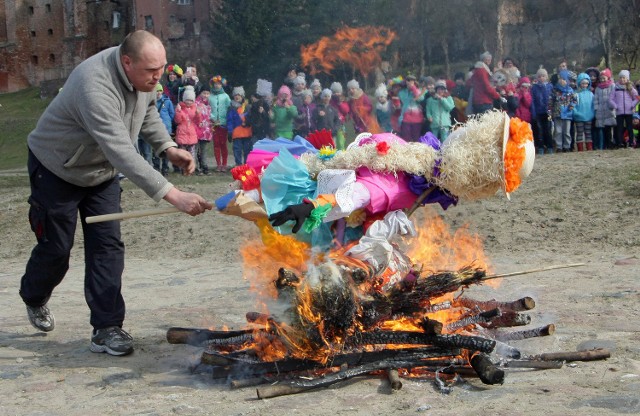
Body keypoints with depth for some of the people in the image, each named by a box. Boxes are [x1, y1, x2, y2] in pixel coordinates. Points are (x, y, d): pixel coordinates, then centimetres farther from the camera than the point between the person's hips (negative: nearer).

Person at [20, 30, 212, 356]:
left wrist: (167, 147, -10)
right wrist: (173, 195, -53)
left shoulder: (143, 74, -15)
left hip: (102, 171, 6)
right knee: (56, 248, 5)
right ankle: (34, 299, 37)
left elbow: (147, 112, 8)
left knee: (108, 246, -4)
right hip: (57, 169, -6)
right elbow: (123, 155, -48)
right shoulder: (95, 87, -41)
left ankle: (106, 329, 0)